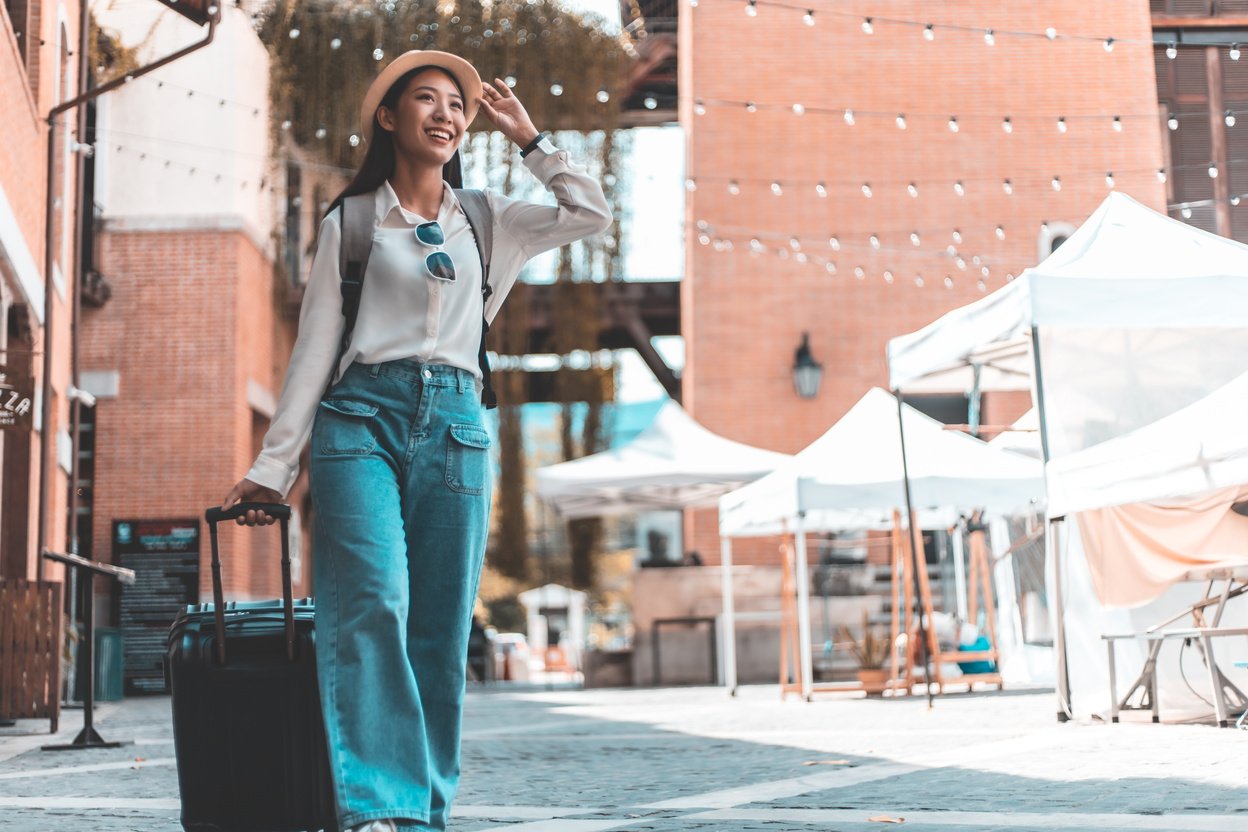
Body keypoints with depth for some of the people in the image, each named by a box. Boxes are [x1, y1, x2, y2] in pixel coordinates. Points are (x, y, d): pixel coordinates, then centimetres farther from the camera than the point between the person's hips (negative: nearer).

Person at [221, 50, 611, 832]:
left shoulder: (487, 222, 19)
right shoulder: (351, 223, 12)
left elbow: (591, 212, 13)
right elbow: (313, 349, 9)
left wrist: (528, 137, 15)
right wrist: (273, 466, 4)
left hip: (455, 422, 3)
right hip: (362, 415, -2)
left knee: (442, 628, -1)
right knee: (371, 604, -20)